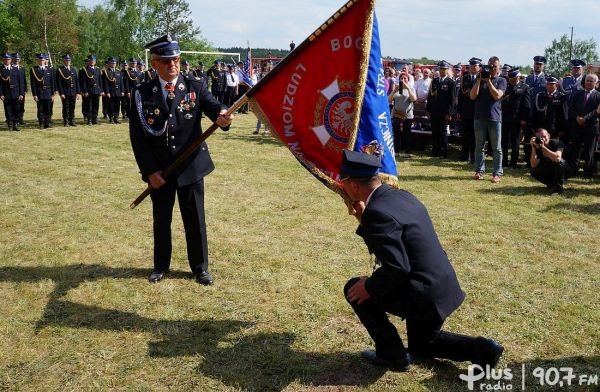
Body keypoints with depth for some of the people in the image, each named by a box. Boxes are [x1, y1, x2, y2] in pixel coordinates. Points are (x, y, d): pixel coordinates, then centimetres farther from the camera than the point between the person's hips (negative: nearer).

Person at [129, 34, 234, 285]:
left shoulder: (196, 87, -1)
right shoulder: (142, 94, -3)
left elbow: (212, 106, -19)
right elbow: (137, 136, -4)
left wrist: (222, 116, -44)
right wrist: (150, 171, -10)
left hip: (190, 167, 0)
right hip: (159, 171, 1)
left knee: (195, 219, 9)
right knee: (161, 219, 15)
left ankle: (200, 267, 26)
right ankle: (161, 266, 34)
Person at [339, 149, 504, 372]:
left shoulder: (377, 212, -23)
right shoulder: (401, 195, 6)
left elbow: (397, 268, -27)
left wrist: (369, 287, -13)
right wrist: (365, 221, 11)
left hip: (422, 294, -10)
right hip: (442, 287, 10)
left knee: (355, 290, 4)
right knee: (421, 345, 30)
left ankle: (392, 354, 12)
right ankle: (481, 349, 15)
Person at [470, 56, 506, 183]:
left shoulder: (501, 80, 5)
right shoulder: (480, 79, 9)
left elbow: (497, 95, -12)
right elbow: (472, 96, -3)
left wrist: (488, 80, -12)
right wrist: (479, 79, -8)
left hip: (495, 118, -2)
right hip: (480, 117, 2)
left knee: (497, 148, 1)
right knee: (479, 146, 7)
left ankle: (497, 173, 5)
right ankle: (479, 171, 15)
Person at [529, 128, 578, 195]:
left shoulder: (556, 143, -25)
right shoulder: (538, 148, -9)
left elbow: (557, 158, -46)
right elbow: (534, 165, -22)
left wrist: (543, 147, -45)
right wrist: (533, 148, -30)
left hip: (570, 168, -5)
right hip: (553, 170, 5)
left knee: (558, 161, -36)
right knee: (534, 171, -13)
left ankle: (559, 187, -19)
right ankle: (553, 184, 5)